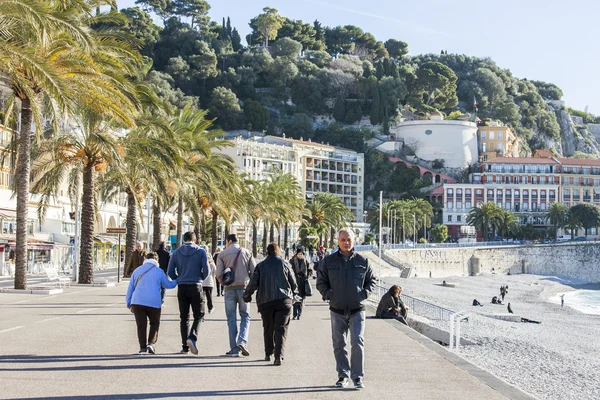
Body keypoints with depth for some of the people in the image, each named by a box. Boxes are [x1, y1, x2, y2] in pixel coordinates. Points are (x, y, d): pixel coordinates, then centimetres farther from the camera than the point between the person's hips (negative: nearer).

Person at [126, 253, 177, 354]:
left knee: (141, 326, 7)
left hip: (137, 302, 1)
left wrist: (129, 304, 20)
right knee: (155, 323, 16)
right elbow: (168, 285, 19)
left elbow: (130, 289, 14)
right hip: (154, 303, -1)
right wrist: (177, 281, 38)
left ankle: (143, 348, -1)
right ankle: (150, 343, -1)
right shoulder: (159, 272, 8)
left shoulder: (137, 271, 14)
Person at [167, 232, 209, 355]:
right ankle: (192, 338, -17)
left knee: (184, 317, 8)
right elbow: (206, 271, -5)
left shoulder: (176, 252, 6)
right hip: (196, 286, -2)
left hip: (182, 287, 2)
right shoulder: (201, 252, 0)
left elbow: (170, 272, 1)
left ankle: (185, 346, 6)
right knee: (198, 315, 6)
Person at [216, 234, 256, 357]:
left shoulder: (222, 254, 3)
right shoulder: (247, 253, 7)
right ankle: (242, 341, -12)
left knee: (231, 319, 4)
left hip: (229, 289, -1)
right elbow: (254, 272, 2)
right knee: (245, 316, 10)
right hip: (243, 287, 1)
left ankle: (234, 349, 1)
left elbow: (219, 274, -5)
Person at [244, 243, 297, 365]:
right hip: (284, 300, -1)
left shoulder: (260, 266, 4)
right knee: (281, 329, -2)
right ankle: (278, 356, -14)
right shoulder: (285, 264, 4)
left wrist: (247, 295, 17)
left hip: (265, 302, 1)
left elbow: (253, 284, 0)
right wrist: (292, 296, 26)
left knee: (268, 329, 16)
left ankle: (268, 354, 24)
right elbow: (294, 284, 8)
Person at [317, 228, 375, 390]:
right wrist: (329, 295, -6)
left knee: (358, 341, -11)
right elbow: (321, 282, 9)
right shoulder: (329, 261, 3)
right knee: (339, 344, 6)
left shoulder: (362, 261, 4)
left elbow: (371, 280, 13)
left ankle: (358, 376, -4)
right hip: (337, 310, 1)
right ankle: (343, 375, 17)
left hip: (357, 310, -1)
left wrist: (364, 293, -3)